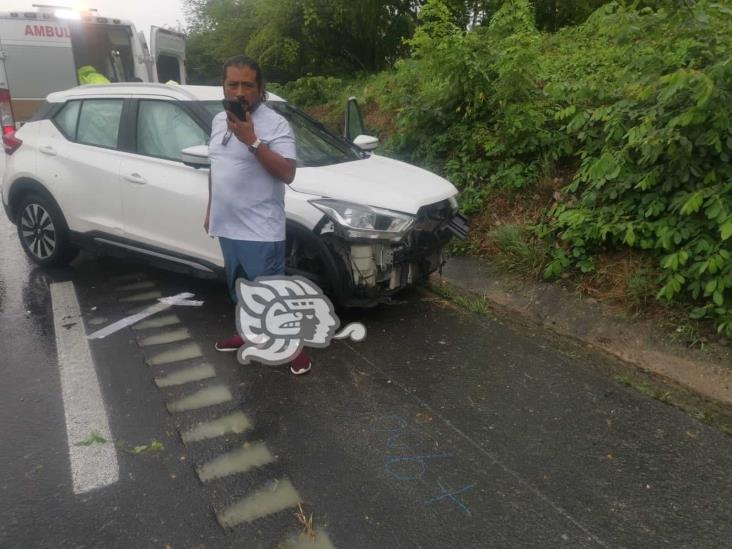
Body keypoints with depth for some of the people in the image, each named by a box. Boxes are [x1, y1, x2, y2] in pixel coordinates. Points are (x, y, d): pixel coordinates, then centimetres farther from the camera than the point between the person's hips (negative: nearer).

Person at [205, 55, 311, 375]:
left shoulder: (275, 124, -13)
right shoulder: (219, 121, 11)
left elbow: (287, 174, -23)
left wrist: (252, 141, -28)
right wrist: (211, 211, 21)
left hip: (260, 231, -7)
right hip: (228, 226, 8)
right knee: (239, 288, 22)